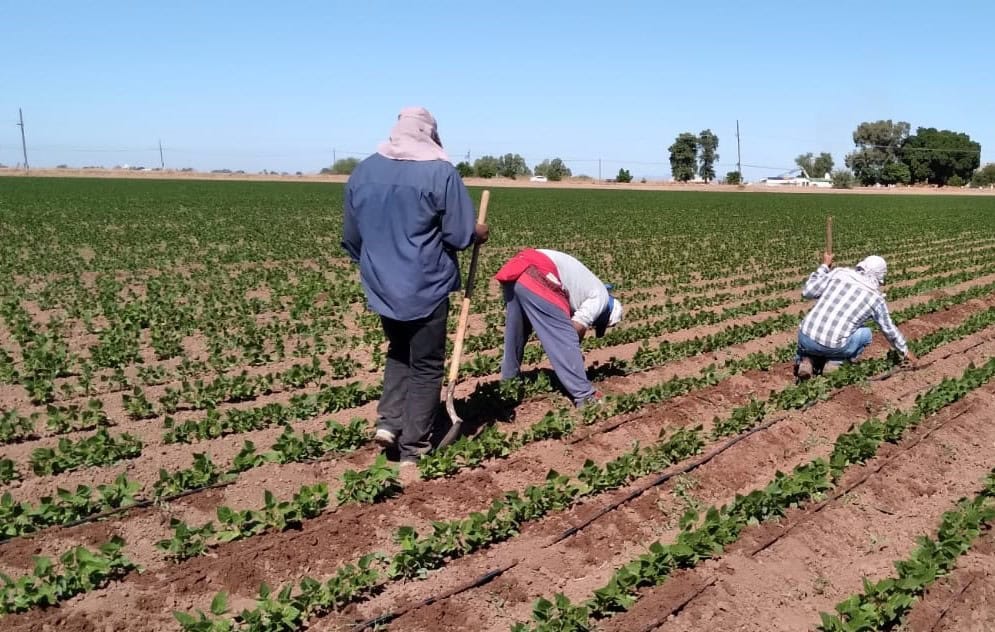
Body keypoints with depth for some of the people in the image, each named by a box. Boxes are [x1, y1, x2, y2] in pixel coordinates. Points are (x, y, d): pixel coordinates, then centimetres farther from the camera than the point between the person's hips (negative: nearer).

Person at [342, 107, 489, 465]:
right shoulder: (441, 172, -12)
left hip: (381, 287, 5)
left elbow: (351, 237, 12)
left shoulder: (362, 172, 5)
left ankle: (389, 421, 11)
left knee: (398, 353, 25)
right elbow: (460, 235, -13)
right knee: (426, 366, 8)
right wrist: (480, 234, 9)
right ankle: (413, 449, 11)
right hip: (426, 288, -5)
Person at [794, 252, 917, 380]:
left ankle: (806, 361, 10)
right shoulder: (875, 298, 8)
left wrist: (824, 266, 22)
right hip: (832, 347, -1)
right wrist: (905, 351, 40)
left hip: (805, 339, 1)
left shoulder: (839, 273, 7)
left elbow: (807, 292, 9)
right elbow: (889, 330, 22)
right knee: (865, 333, 26)